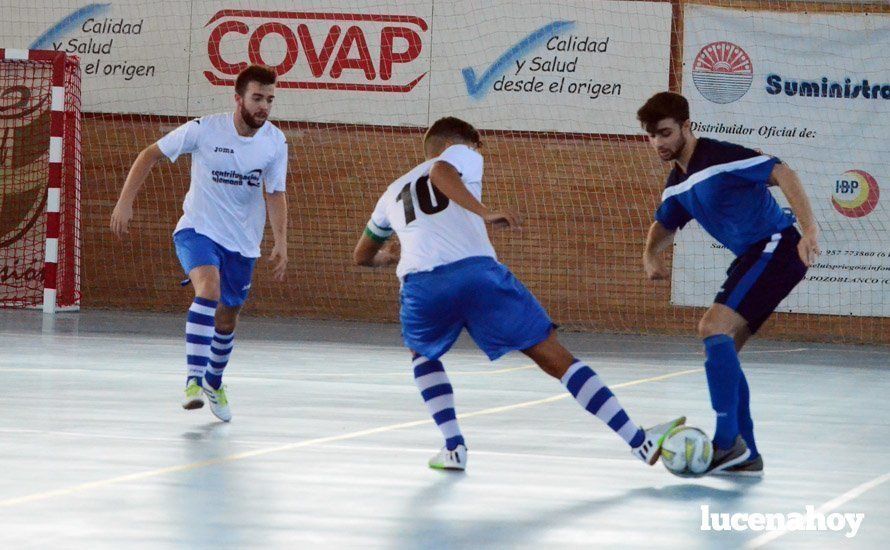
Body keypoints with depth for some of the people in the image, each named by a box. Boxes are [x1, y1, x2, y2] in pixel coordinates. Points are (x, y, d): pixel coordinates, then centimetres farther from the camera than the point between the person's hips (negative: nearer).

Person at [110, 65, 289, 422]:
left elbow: (275, 194, 0)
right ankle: (194, 379, -33)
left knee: (228, 316, 14)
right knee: (209, 287, -31)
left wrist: (281, 243, -12)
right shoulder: (204, 130, -16)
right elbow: (151, 154, -7)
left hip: (242, 240, 4)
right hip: (198, 228, -4)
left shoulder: (275, 142, -7)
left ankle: (213, 383, 41)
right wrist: (125, 202, -12)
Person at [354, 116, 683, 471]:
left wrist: (386, 257, 68)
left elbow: (361, 256, 47)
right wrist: (486, 214, -9)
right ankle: (640, 442, -3)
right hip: (477, 272, -3)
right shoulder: (461, 155, 23)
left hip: (420, 285, 3)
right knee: (556, 359, 3)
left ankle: (453, 447, 18)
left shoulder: (393, 193, 34)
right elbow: (440, 173, -3)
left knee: (423, 355, 35)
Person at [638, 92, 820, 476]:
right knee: (721, 349, 7)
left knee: (714, 328, -22)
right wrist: (651, 255, 3)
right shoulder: (678, 182, 12)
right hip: (752, 257, 10)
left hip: (777, 248, -10)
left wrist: (809, 230, -32)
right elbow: (664, 225, 27)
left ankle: (728, 440, -21)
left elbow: (782, 174, -22)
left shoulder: (720, 157, -16)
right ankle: (745, 455, 10)